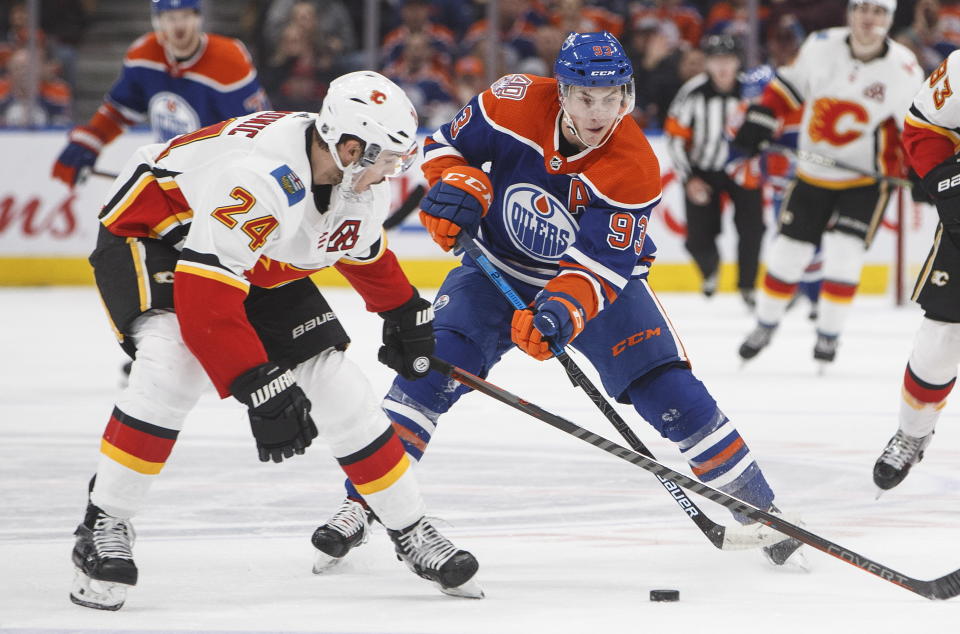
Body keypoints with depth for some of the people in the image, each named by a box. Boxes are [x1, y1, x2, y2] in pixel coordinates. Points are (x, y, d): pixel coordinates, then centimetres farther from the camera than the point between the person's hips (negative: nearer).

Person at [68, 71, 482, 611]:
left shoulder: (362, 183, -12)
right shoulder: (260, 176, -40)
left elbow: (366, 253, 14)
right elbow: (204, 294, -44)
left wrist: (407, 315, 23)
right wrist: (261, 388, -46)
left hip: (262, 268, 7)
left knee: (335, 379, 0)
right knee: (175, 362, -34)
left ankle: (412, 531, 15)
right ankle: (105, 525, -20)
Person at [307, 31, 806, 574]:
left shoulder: (635, 171, -28)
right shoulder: (515, 104, -23)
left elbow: (600, 268, -30)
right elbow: (448, 144, -4)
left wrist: (562, 312, -48)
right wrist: (458, 185, -25)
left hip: (602, 280, -1)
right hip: (498, 269, 1)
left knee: (672, 393, -11)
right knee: (433, 368, -20)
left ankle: (757, 507, 6)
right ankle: (361, 500, -14)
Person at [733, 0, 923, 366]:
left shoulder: (903, 69, -16)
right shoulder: (821, 47, -10)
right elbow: (788, 86, 5)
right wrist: (758, 123, -2)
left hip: (867, 179, -2)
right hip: (814, 173, 2)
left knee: (843, 255, -14)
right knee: (787, 253, 5)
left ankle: (829, 335, 4)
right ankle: (766, 325, 26)